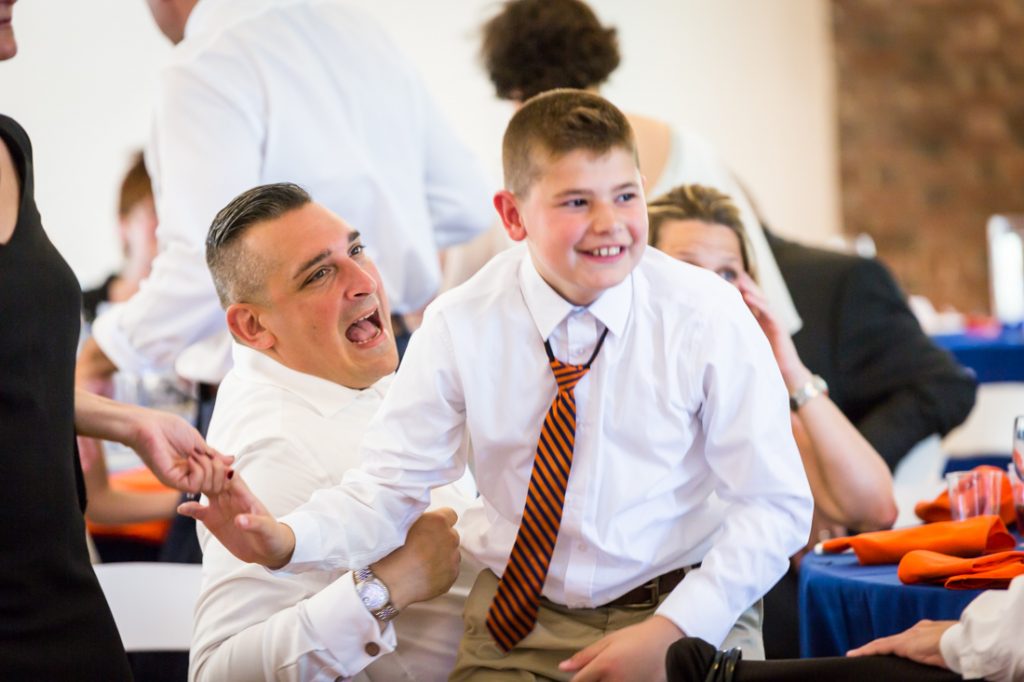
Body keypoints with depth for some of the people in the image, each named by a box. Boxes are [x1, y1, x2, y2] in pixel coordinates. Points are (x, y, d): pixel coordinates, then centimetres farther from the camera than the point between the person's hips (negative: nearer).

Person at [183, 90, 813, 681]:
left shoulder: (707, 317, -9)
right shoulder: (461, 328, -6)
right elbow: (390, 485, -3)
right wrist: (288, 541, -24)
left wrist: (673, 630, -18)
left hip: (690, 615, -1)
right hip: (521, 622, 1)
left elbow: (776, 506, -8)